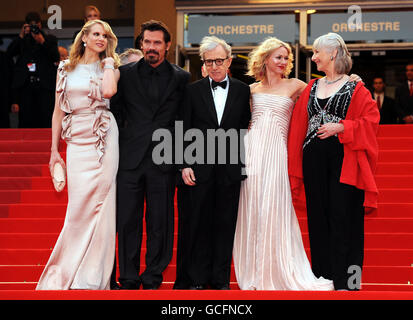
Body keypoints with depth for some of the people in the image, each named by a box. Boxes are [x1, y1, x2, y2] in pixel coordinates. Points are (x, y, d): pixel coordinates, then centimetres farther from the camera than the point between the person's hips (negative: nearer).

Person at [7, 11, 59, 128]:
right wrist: (21, 36, -4)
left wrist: (42, 42, -11)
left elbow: (56, 57, 2)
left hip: (44, 86, -1)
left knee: (46, 122, -9)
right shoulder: (22, 41, 18)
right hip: (26, 87, 1)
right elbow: (9, 53, 3)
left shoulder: (50, 39, 17)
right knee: (26, 123, -3)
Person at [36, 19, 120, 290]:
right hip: (77, 141, 2)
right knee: (78, 207, -3)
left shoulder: (109, 67, 6)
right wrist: (54, 151, 10)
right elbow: (59, 110, 14)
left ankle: (92, 277, 0)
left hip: (102, 140, -2)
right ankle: (69, 271, 5)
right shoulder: (66, 69, 13)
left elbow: (108, 91, -19)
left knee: (95, 205, -5)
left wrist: (109, 62, -3)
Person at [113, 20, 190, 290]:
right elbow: (118, 111, 12)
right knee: (127, 220, 3)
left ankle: (152, 279, 15)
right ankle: (128, 280, 13)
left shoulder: (181, 78, 5)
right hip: (130, 158, 1)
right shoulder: (125, 74, 7)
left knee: (159, 222, 4)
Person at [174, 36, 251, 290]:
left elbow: (245, 127, 7)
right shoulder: (193, 91, 5)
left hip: (230, 168, 1)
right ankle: (197, 279, 10)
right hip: (199, 167, -1)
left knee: (225, 224, 5)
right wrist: (185, 165, -5)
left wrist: (244, 163, -1)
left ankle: (221, 279, 14)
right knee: (197, 223, 2)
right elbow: (184, 132, 3)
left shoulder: (242, 90, 7)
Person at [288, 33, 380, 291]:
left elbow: (370, 119, -7)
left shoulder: (355, 88, 0)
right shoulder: (311, 88, 14)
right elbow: (299, 126, 13)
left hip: (343, 161, -5)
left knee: (342, 218, -5)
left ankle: (344, 279, -1)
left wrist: (340, 127, -16)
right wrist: (296, 168, 7)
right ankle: (323, 276, 13)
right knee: (318, 218, 6)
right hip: (314, 160, 5)